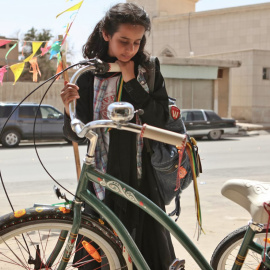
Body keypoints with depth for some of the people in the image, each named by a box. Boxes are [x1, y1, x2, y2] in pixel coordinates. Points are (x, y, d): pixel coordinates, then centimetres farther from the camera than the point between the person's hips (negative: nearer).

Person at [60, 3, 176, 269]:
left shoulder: (149, 72, 4)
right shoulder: (90, 75, 1)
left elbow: (158, 121, -9)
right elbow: (77, 135, -2)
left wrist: (130, 82, -12)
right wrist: (69, 109, -21)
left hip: (143, 180, 1)